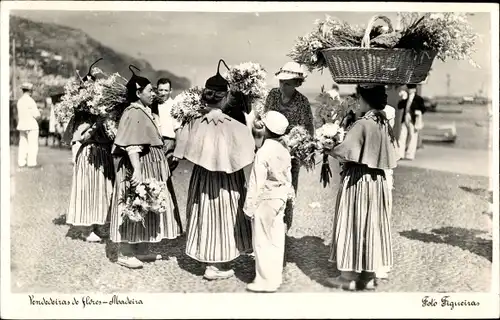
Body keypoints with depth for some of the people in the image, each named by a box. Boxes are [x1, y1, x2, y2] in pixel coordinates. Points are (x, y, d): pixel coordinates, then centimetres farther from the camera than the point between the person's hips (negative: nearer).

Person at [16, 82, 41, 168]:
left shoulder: (19, 101, 8)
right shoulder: (30, 101, -15)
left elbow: (19, 115, 13)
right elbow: (37, 115, -15)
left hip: (22, 125, 7)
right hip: (31, 126, -7)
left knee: (23, 145, 11)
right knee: (33, 145, -3)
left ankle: (21, 162, 11)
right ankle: (31, 162, -4)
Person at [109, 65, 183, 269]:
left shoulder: (143, 112, 15)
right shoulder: (133, 114, -16)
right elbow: (131, 146, -25)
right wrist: (137, 170, -32)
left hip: (149, 168, 10)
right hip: (138, 167, -10)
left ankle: (141, 251, 22)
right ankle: (124, 254, 5)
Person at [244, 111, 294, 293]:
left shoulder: (263, 152, -18)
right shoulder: (284, 151, 3)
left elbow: (257, 183, -17)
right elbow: (288, 177, 10)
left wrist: (249, 206, -10)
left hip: (264, 201, -7)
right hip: (280, 200, 7)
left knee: (263, 242, 2)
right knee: (276, 240, 14)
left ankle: (266, 281, 10)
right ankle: (276, 277, 25)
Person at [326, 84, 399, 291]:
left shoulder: (362, 124, -18)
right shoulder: (386, 126, 4)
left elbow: (345, 151, -21)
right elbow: (392, 156, 10)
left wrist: (331, 150, -2)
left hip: (357, 180, -7)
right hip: (378, 180, 7)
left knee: (353, 225, 3)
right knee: (372, 225, 13)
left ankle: (349, 276, 11)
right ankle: (368, 276, 21)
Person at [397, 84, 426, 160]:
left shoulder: (419, 99, -2)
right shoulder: (406, 98, 14)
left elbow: (423, 109, -2)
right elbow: (399, 106, 10)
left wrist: (419, 112, -18)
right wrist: (403, 99, -2)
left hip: (413, 121, -5)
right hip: (405, 120, 5)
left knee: (412, 138, 0)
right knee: (402, 137, 1)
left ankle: (410, 155, 6)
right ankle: (400, 154, 4)